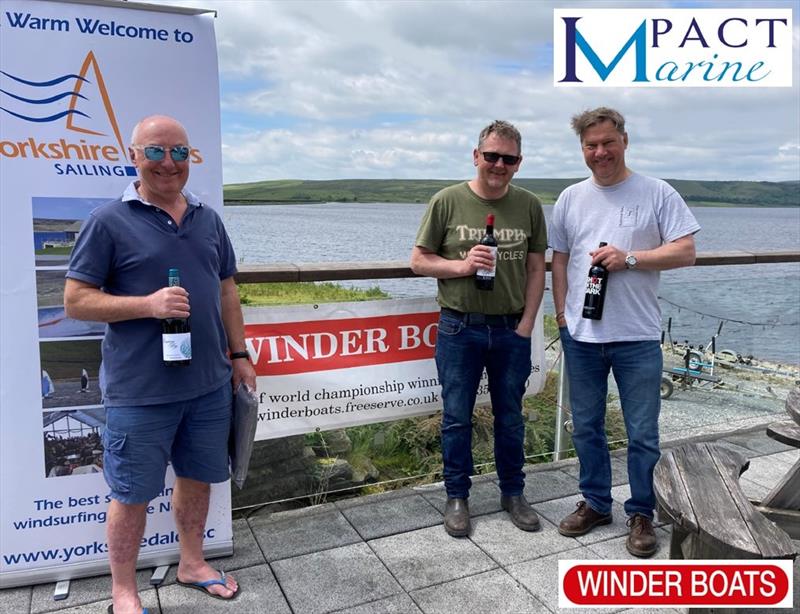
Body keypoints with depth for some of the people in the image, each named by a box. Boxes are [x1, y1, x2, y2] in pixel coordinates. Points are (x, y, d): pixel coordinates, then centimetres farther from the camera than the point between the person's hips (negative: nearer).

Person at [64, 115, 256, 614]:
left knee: (197, 478, 18)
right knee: (133, 493, 9)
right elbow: (76, 301, -8)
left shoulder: (208, 219, 9)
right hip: (140, 391, -5)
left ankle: (192, 563, 39)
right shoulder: (109, 221, -7)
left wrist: (240, 354, 11)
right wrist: (147, 303, -21)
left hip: (209, 384, 5)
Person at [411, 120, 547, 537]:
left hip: (512, 330, 2)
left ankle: (513, 493, 32)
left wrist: (526, 325, -2)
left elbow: (536, 268, 6)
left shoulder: (529, 206, 3)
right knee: (457, 418, 8)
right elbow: (418, 261, -1)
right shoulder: (447, 201, -4)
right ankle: (457, 497, 25)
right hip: (459, 329, -2)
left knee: (510, 417, 14)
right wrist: (462, 266, -18)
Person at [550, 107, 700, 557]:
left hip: (638, 337, -3)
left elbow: (686, 253, -5)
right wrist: (562, 311, 4)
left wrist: (629, 258, -17)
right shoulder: (571, 198, 9)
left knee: (643, 434, 6)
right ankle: (595, 503, 32)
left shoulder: (658, 194, -1)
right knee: (586, 427, 14)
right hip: (581, 335, 3)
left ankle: (642, 513, 24)